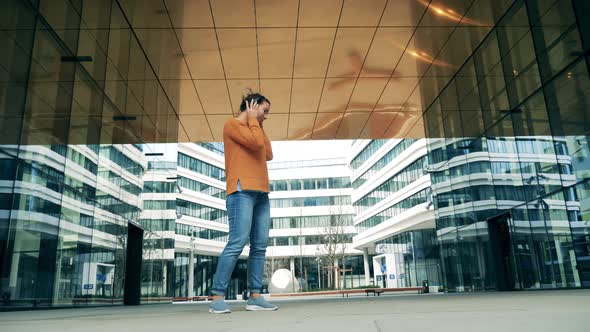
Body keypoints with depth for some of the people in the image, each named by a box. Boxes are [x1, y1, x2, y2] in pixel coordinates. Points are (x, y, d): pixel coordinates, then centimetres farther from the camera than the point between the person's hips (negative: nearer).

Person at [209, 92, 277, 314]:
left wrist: (259, 125, 20)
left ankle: (255, 297, 2)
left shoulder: (254, 130, 27)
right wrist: (253, 120, 6)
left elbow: (268, 154, 17)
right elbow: (256, 143, -11)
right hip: (242, 191, -8)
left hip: (261, 193, 8)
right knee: (237, 243, -15)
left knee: (260, 246, 1)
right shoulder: (232, 124, 3)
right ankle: (217, 297, -11)